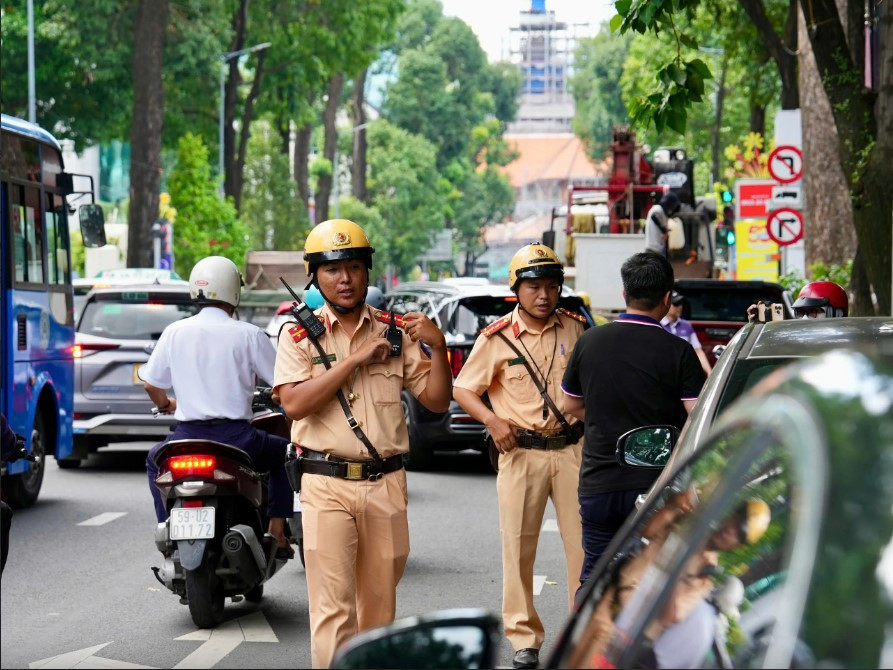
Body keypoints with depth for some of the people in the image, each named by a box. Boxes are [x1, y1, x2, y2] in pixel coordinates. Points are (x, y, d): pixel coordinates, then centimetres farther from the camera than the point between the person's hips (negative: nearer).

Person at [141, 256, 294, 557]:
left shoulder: (175, 332, 2)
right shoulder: (248, 334, -5)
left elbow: (151, 383, 9)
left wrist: (165, 404, 31)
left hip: (188, 436, 2)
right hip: (236, 438, -2)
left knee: (155, 461, 34)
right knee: (285, 453, 27)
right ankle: (276, 534, 16)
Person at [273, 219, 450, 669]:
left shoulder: (397, 332, 8)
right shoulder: (300, 335, 0)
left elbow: (436, 401, 8)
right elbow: (295, 403, -15)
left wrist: (437, 348, -8)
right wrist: (355, 359, -17)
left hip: (386, 482, 3)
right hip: (326, 484, -3)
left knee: (380, 605, 12)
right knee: (333, 606, -9)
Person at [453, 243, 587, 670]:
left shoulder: (576, 329, 5)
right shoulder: (497, 339, -3)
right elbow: (463, 389, 1)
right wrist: (492, 419, -16)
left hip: (571, 449, 2)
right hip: (521, 453, -2)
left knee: (584, 543, 1)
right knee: (518, 547, 2)